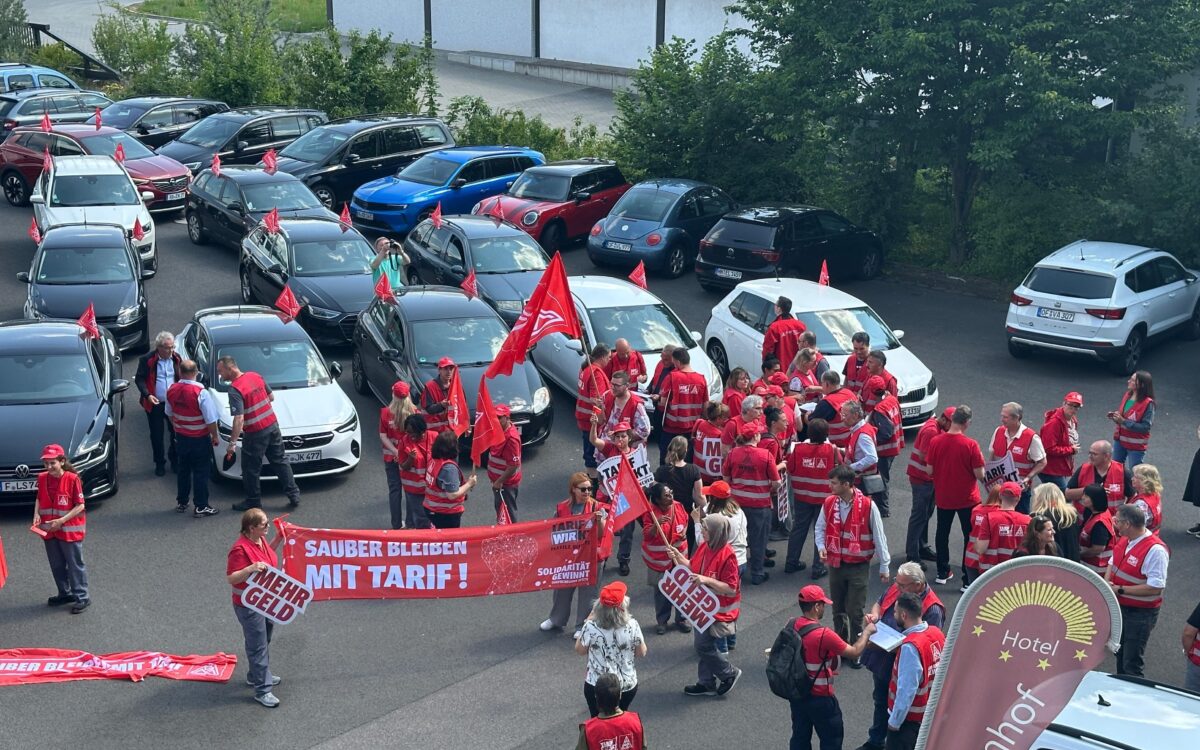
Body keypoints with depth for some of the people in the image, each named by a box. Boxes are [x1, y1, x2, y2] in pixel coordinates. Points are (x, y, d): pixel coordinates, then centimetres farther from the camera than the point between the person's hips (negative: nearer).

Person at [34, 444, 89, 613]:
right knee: (56, 565, 16)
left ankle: (82, 597, 11)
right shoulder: (42, 478, -1)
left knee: (75, 564, 3)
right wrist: (36, 514, -5)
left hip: (70, 529, -6)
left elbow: (80, 506, -14)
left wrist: (62, 520, -21)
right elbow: (39, 499, 14)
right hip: (49, 530, 6)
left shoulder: (72, 479, -17)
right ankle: (65, 593, 32)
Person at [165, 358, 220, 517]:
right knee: (201, 472, 3)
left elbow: (169, 414, 11)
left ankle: (181, 503, 28)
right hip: (199, 439, -5)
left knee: (183, 470, 19)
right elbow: (211, 419, -19)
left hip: (181, 437, 6)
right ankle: (201, 507, 7)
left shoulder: (172, 390, -5)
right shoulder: (201, 393, -23)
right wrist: (215, 436, -3)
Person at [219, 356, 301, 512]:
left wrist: (232, 443, -22)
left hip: (255, 433, -7)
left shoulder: (235, 390, -20)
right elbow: (271, 397, 14)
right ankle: (294, 495, 18)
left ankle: (253, 501, 19)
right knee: (280, 461, 16)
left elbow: (239, 419, -25)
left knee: (251, 468, 9)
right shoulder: (255, 376, 2)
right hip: (273, 424, 7)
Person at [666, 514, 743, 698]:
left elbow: (731, 589, -25)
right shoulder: (704, 546, -2)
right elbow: (692, 567, 12)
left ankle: (730, 674, 18)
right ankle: (707, 683, 32)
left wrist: (707, 580, -32)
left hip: (718, 611, -8)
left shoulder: (727, 556, -26)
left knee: (703, 645, -4)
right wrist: (678, 556, -4)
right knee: (702, 644, 17)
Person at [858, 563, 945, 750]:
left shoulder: (932, 609, -28)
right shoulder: (895, 589, -6)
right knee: (880, 702, 27)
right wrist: (874, 615, -11)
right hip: (881, 662, 8)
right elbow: (879, 604, 14)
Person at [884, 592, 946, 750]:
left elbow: (907, 689, -27)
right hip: (930, 711, 8)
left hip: (909, 716, -8)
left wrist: (895, 720, -17)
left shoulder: (911, 646, -29)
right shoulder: (937, 633, -5)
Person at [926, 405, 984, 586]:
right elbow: (979, 474, -16)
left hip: (943, 497, 3)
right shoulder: (971, 445, -20)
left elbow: (930, 470, -3)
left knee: (942, 533, 20)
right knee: (970, 536, 9)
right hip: (967, 498, -3)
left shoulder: (935, 442, -11)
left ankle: (942, 573, 28)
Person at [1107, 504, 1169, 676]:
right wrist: (1106, 582, -6)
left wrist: (1120, 590, -25)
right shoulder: (1125, 540, -1)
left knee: (1131, 665, -1)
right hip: (1119, 607, 9)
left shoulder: (1155, 550, -27)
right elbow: (1113, 563, 15)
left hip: (1140, 614, -9)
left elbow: (1155, 587, -29)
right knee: (1120, 655, 25)